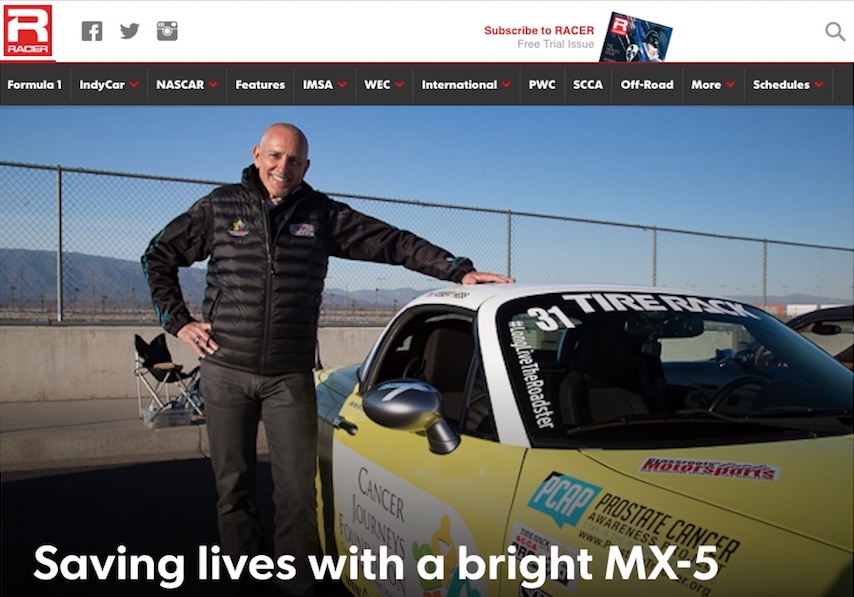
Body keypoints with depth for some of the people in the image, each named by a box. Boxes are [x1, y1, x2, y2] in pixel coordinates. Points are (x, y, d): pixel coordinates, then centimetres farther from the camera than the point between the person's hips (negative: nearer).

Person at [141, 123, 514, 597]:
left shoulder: (321, 215, 3)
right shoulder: (220, 207, 3)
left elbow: (393, 243, 2)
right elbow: (158, 256, 13)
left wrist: (460, 270, -6)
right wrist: (177, 321, 3)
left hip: (290, 378, 0)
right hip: (225, 373, 0)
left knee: (297, 494, 1)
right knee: (234, 488, 9)